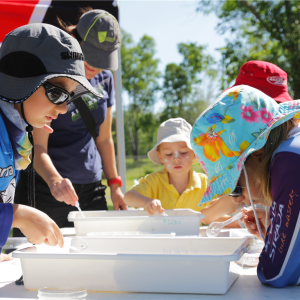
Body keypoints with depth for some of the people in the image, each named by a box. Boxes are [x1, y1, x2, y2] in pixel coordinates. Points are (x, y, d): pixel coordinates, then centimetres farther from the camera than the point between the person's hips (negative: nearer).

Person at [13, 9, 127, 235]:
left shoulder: (104, 80, 8)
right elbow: (38, 146, -18)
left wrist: (115, 184, 12)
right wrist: (54, 180, -36)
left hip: (92, 189, 6)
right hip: (46, 189, -5)